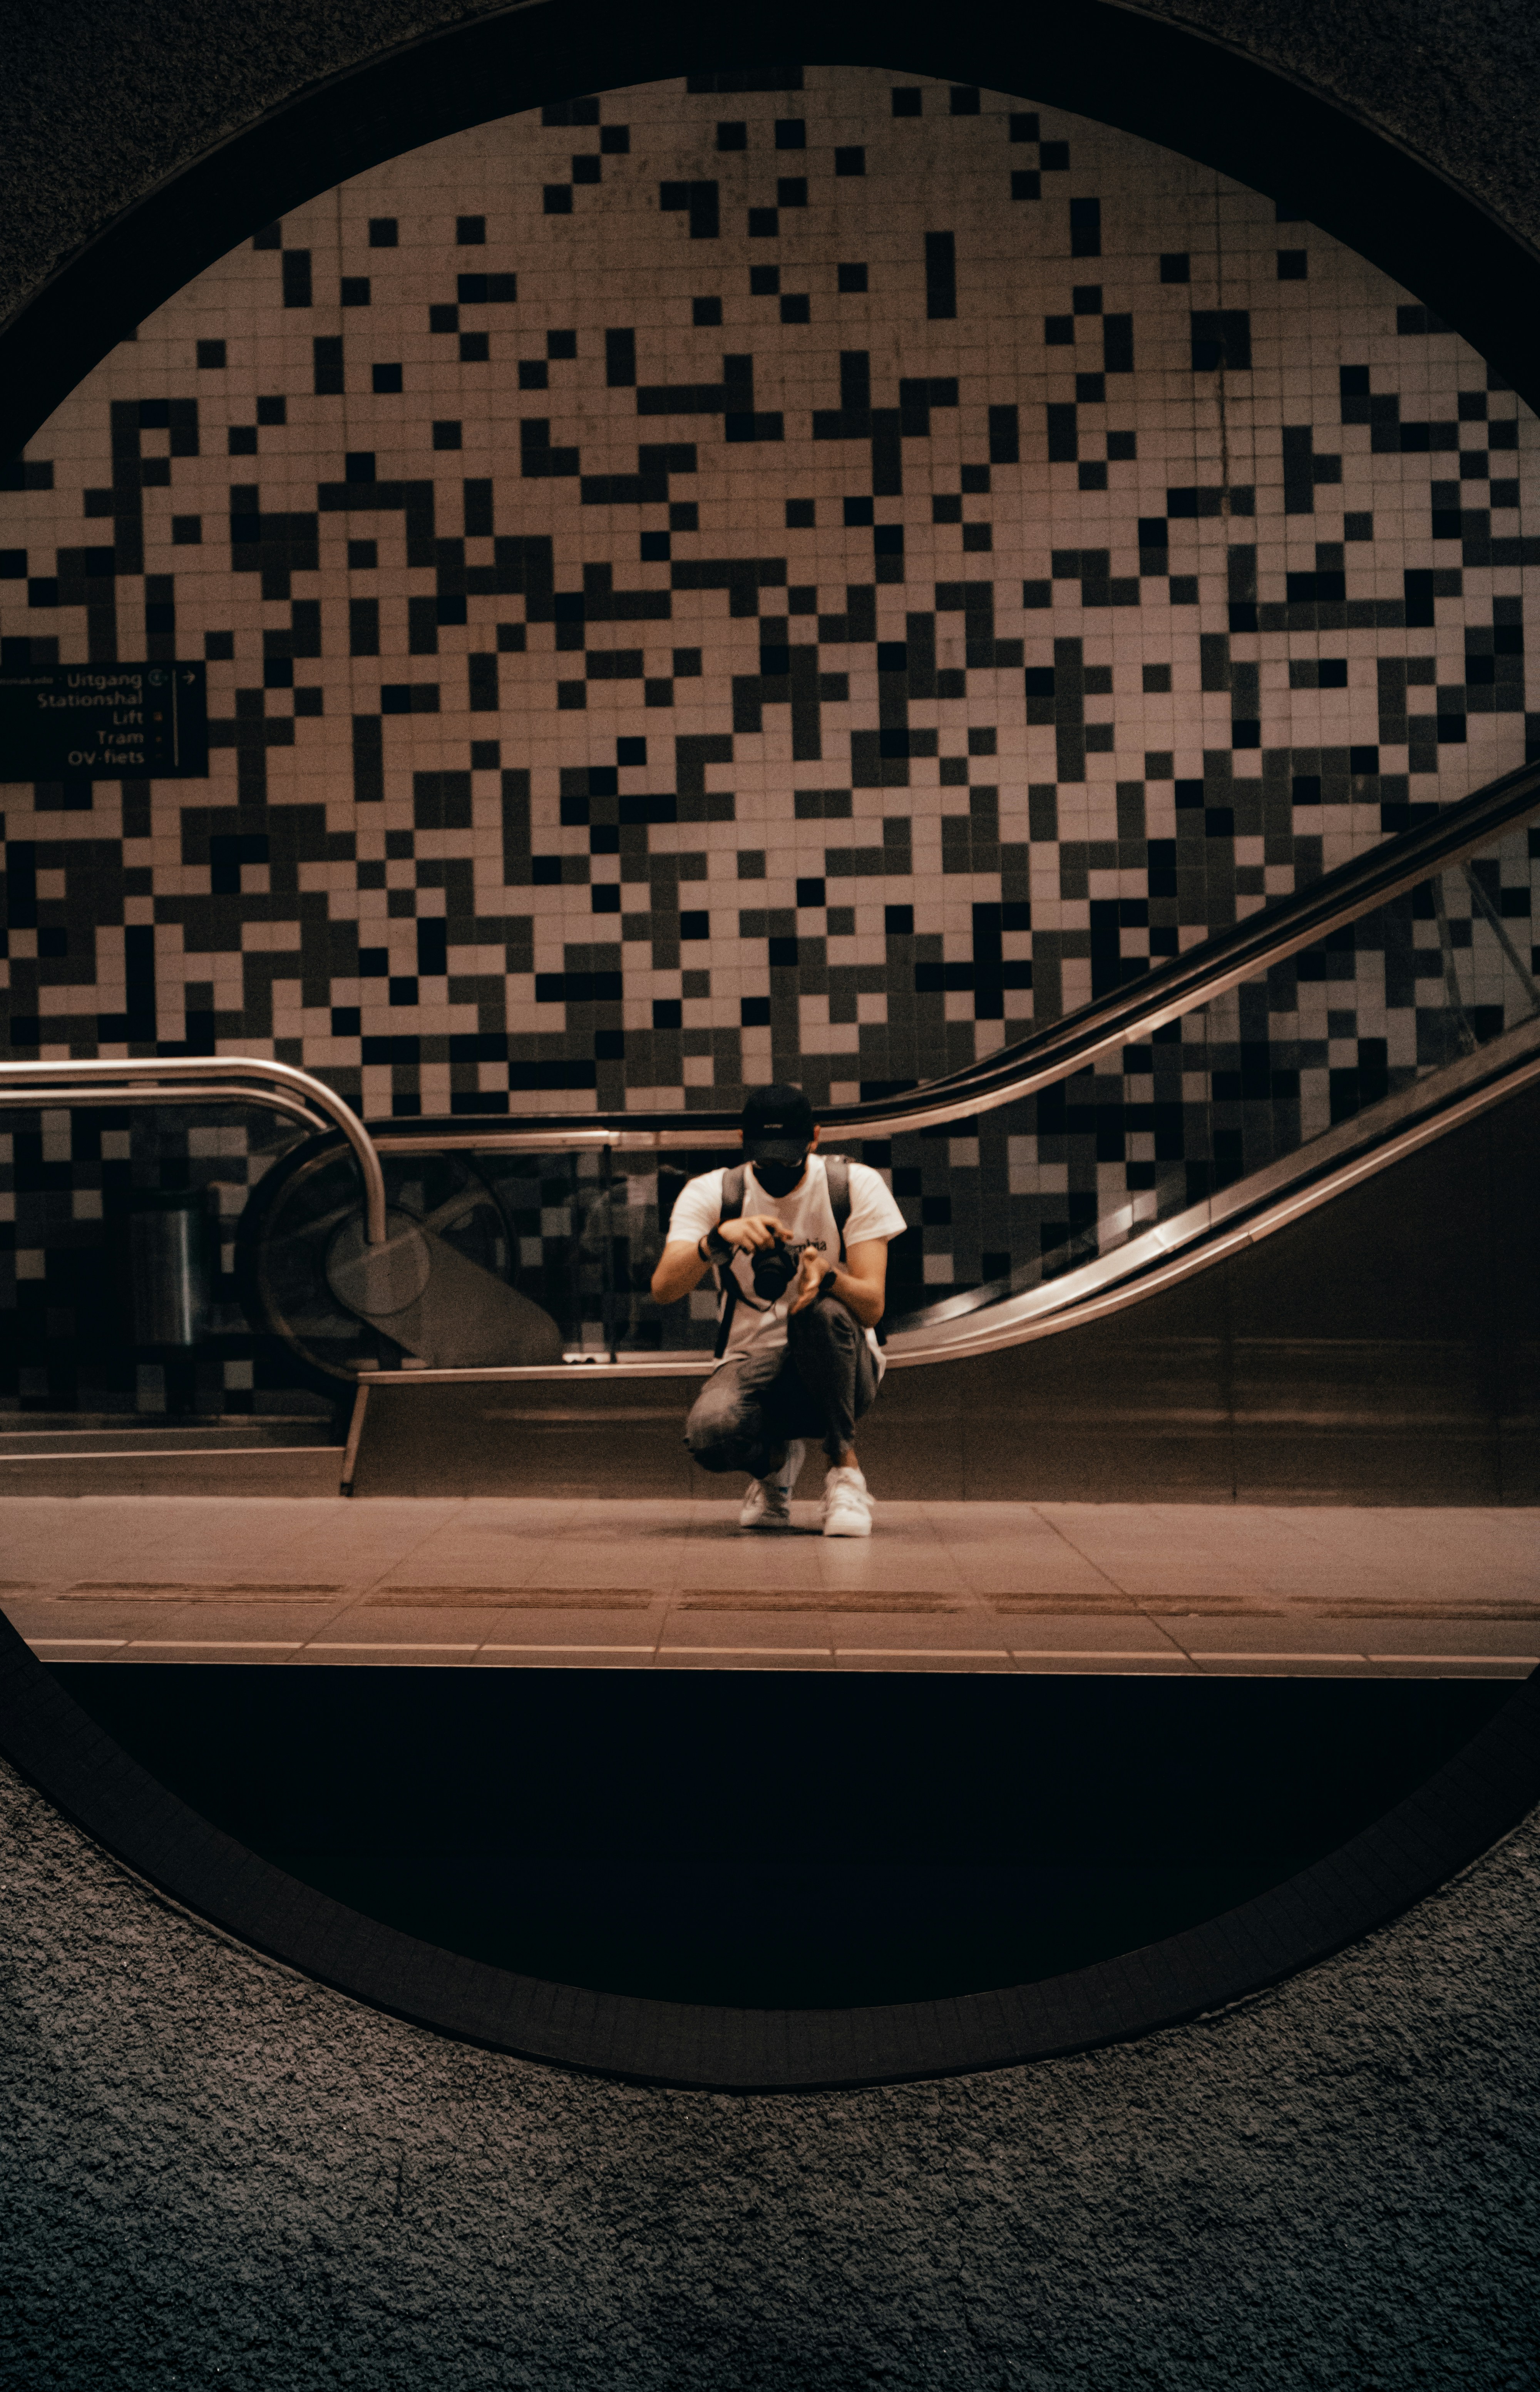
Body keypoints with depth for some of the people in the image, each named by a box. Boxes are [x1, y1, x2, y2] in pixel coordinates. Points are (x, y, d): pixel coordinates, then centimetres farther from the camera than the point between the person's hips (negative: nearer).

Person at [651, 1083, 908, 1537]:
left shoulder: (857, 1185, -5)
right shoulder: (710, 1194, -3)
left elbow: (872, 1306, -13)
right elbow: (664, 1289, -18)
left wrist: (827, 1274, -36)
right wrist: (719, 1238, -36)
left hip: (841, 1370, -1)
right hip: (751, 1365, 1)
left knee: (824, 1311, -35)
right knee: (710, 1434, -33)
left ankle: (846, 1466, -15)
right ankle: (774, 1459, 6)